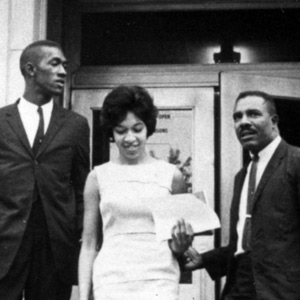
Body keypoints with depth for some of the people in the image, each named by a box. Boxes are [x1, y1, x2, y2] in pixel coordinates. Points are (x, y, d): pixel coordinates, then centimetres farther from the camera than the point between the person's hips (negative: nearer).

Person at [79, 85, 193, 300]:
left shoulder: (171, 175, 4)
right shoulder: (99, 177, 5)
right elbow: (89, 245, 8)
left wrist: (181, 244, -7)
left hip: (159, 282, 0)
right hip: (111, 282, 1)